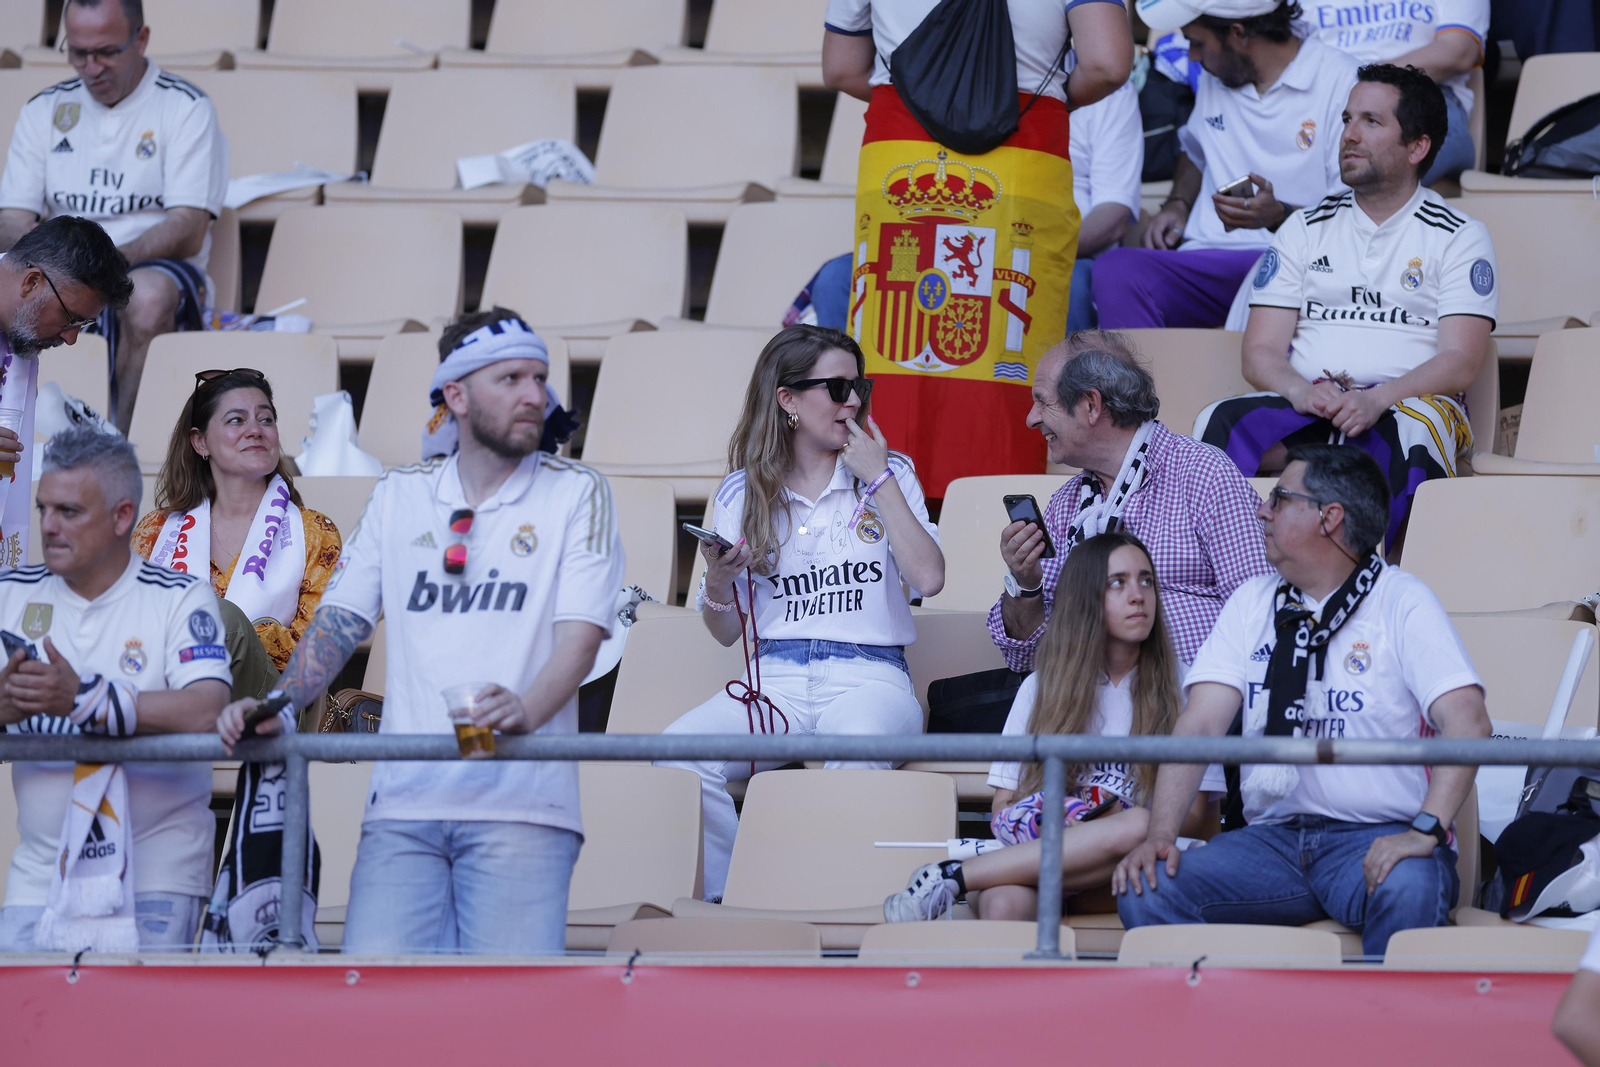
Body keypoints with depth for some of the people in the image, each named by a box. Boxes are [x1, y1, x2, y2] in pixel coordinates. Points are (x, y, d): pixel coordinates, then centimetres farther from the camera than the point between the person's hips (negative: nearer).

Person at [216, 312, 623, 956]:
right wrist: (274, 705, -4)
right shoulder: (399, 496, 16)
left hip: (520, 804, -2)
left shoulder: (577, 494, 7)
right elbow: (340, 621, 15)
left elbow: (580, 636, -4)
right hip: (405, 804, 2)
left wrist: (523, 711, -24)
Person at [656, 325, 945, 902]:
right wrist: (718, 582, -7)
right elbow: (726, 631, 15)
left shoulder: (887, 476, 12)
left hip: (868, 675, -2)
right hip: (776, 677, 2)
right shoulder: (741, 494, 13)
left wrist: (879, 481, -3)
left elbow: (928, 577, -6)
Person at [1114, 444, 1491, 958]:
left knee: (1408, 889, -38)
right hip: (1272, 838, 4)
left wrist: (1425, 832, -27)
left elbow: (1468, 723, -12)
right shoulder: (1252, 603, 15)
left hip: (1375, 837, -4)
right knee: (1146, 889, -21)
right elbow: (1199, 726, 5)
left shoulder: (1402, 603, 1)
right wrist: (1160, 835, -11)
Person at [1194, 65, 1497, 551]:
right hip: (1304, 406, 3)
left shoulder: (1461, 237, 11)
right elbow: (1260, 354, 12)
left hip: (1405, 402, -3)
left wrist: (1376, 400, -20)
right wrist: (1301, 391, -13)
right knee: (1221, 421, -31)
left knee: (1409, 430, -40)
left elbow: (1460, 363, -1)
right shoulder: (1306, 229, 21)